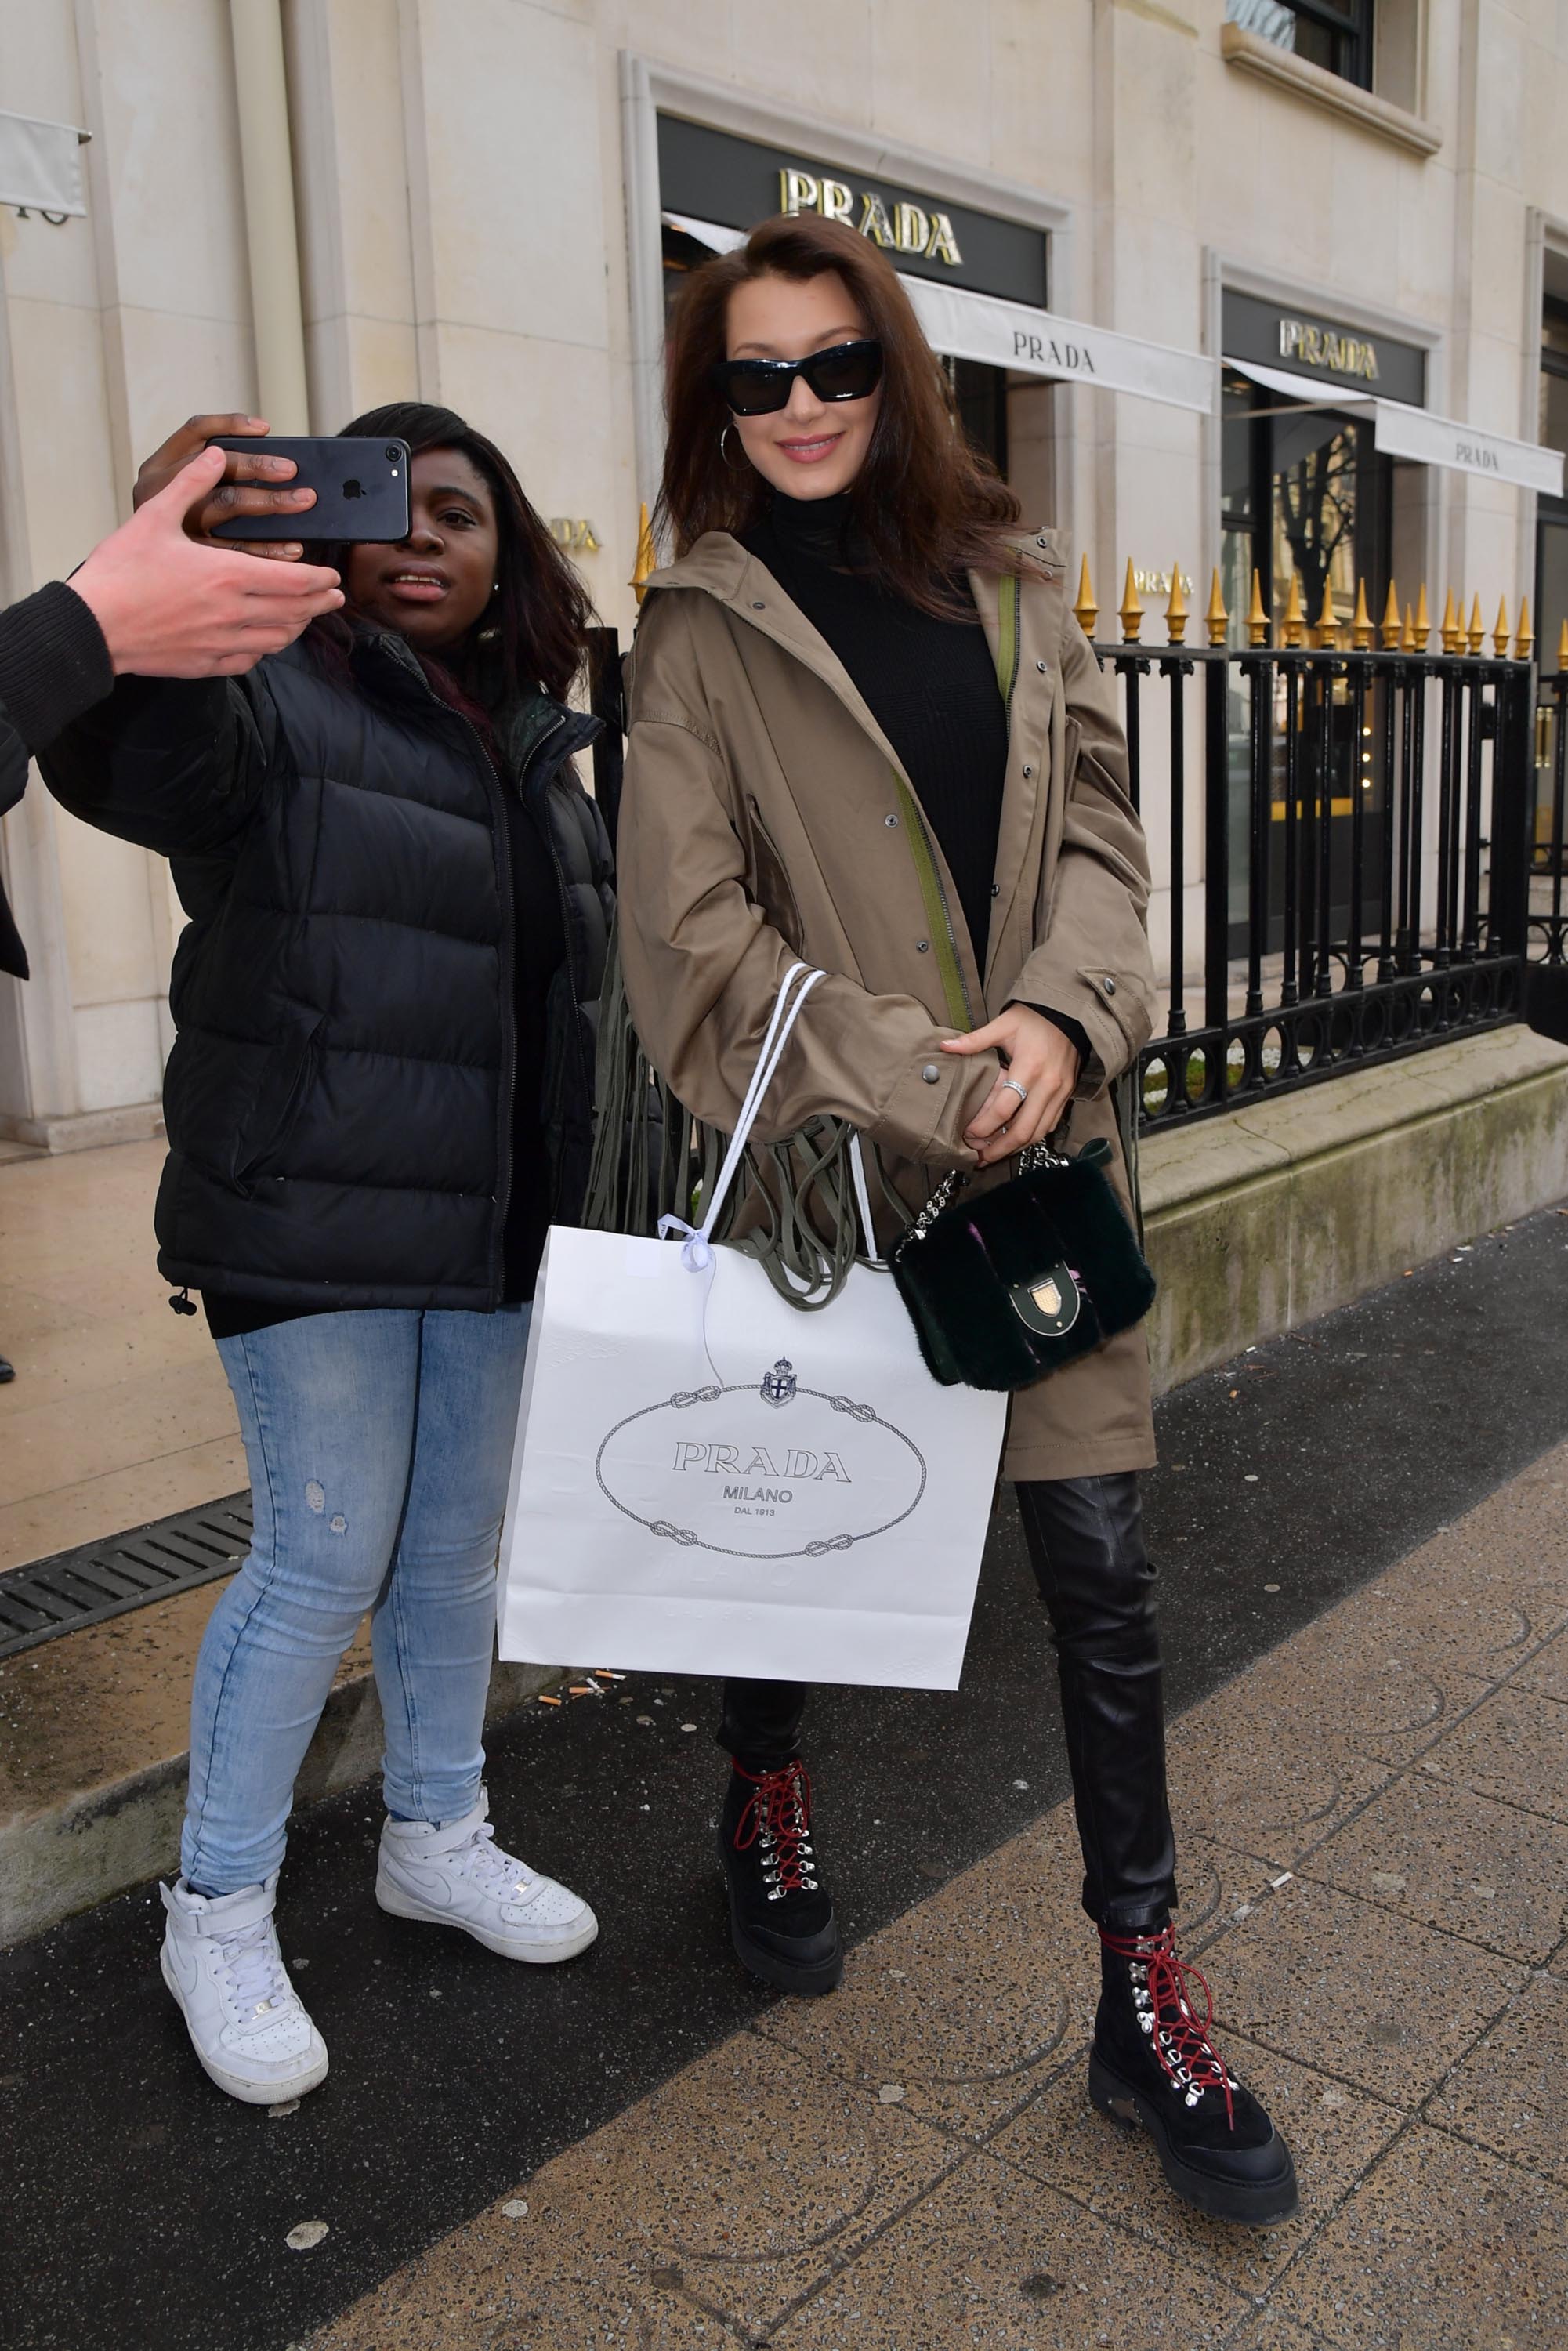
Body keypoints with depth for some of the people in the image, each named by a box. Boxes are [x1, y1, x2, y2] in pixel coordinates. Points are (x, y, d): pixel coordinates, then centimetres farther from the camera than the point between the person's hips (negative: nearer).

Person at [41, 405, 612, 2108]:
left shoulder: (535, 741, 13)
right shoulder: (274, 697, -8)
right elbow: (124, 760, -30)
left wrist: (589, 1205, 16)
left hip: (495, 1225, 6)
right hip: (314, 1222, -6)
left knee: (460, 1544, 16)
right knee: (325, 1558, 0)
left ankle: (436, 1836, 38)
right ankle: (217, 1912, 22)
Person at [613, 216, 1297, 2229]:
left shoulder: (1014, 584, 9)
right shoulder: (704, 626, -2)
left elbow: (1096, 826, 6)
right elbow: (697, 931, -10)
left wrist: (1063, 1017, -14)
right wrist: (928, 1095, -16)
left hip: (1041, 1140, 3)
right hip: (824, 1153, -3)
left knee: (1099, 1557, 3)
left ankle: (1143, 1997, 18)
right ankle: (765, 1800, 46)